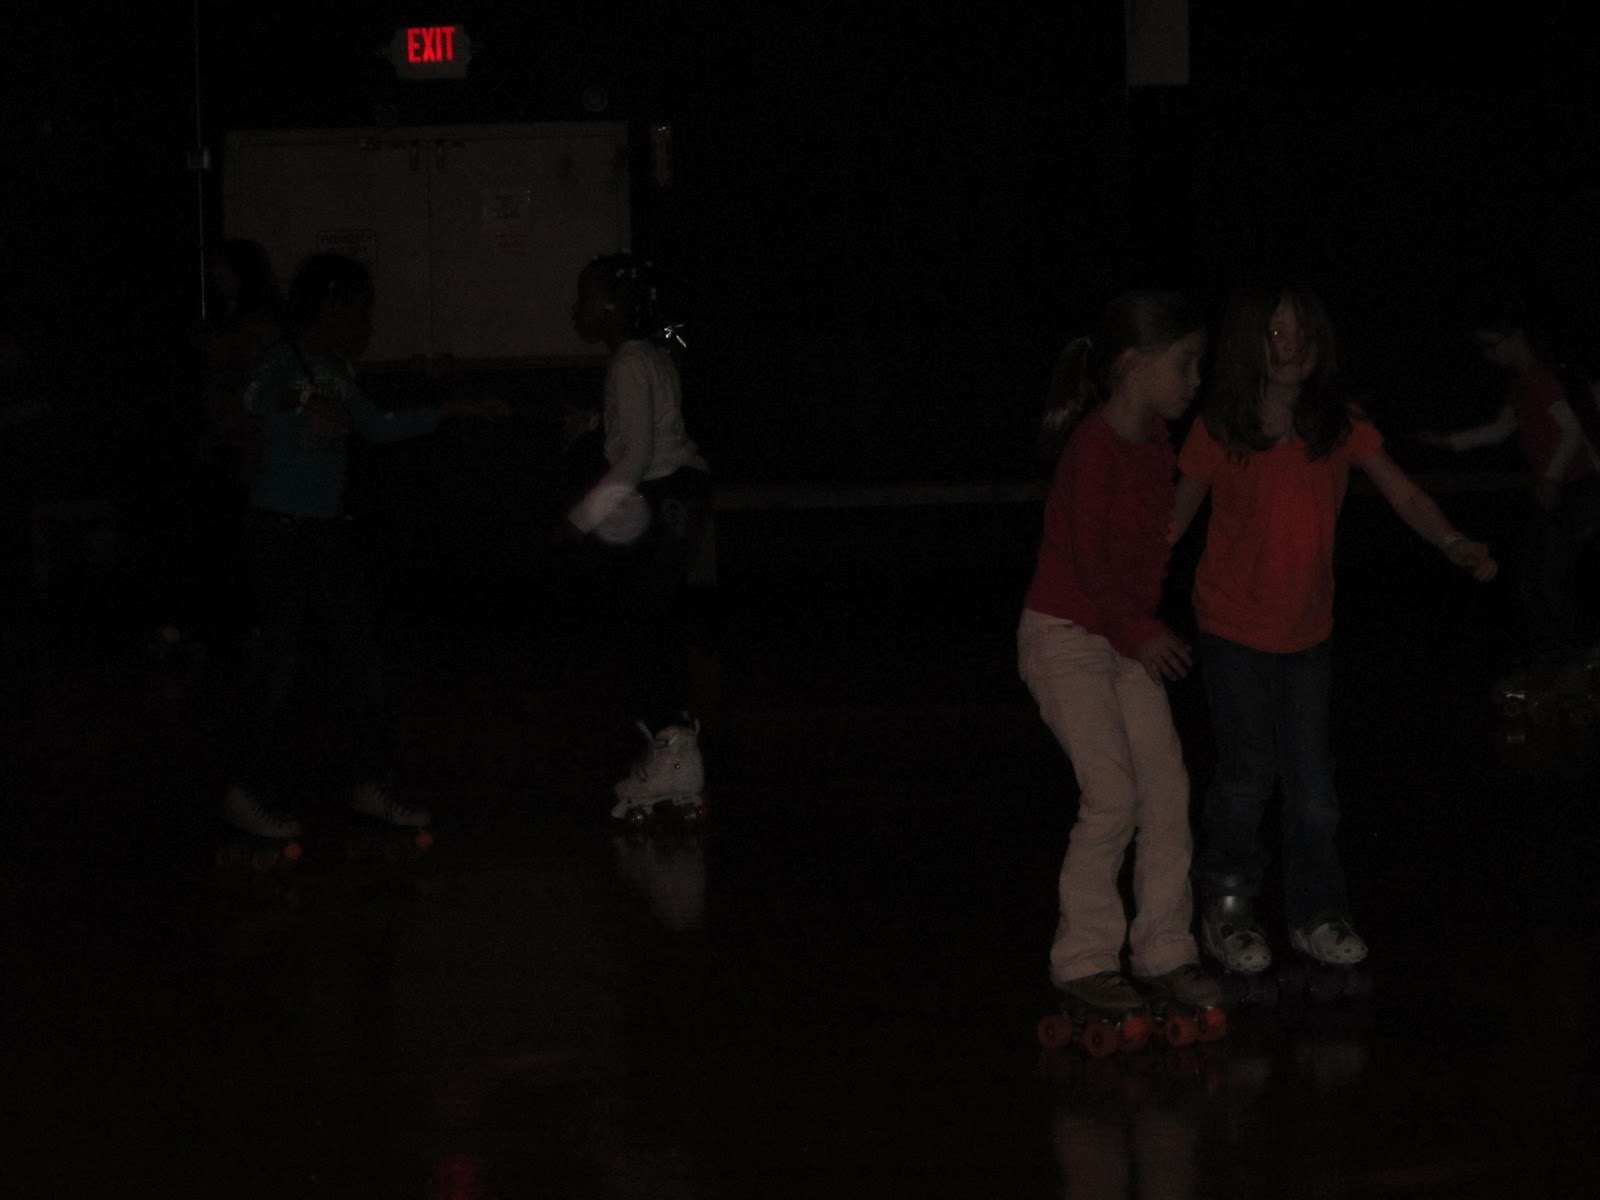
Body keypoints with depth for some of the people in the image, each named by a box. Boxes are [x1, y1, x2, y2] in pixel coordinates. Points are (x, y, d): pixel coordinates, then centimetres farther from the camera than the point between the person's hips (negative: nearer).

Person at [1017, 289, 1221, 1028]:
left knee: (1166, 789, 1)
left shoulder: (1156, 442, 6)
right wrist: (1138, 633, -13)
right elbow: (1087, 556, -19)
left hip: (1128, 640, 8)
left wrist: (1147, 629, 8)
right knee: (1112, 794, -11)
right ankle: (1082, 959, 0)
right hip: (1065, 636, -8)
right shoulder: (1095, 446, -19)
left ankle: (1164, 950, 9)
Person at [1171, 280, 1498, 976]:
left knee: (1311, 779, 7)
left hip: (1307, 631, 3)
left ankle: (1316, 915, 19)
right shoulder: (1219, 430, -11)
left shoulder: (1340, 427, -5)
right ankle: (1226, 913, 16)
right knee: (1246, 775, 1)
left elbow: (1398, 490, -9)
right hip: (1233, 628, -3)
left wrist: (1450, 541, -26)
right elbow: (1178, 513, -5)